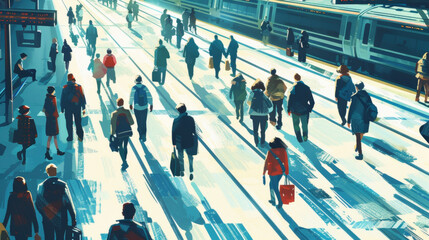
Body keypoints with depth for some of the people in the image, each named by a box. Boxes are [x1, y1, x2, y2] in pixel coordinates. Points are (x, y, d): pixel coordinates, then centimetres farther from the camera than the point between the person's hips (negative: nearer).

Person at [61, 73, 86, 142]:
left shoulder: (65, 88, -6)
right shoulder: (79, 87, -6)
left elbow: (62, 98, -2)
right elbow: (82, 97, -3)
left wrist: (62, 108, 6)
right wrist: (83, 108, 5)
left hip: (68, 107, -1)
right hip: (77, 107, 1)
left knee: (69, 123, 9)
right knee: (78, 122, 12)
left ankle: (70, 137, 12)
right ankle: (80, 136, 12)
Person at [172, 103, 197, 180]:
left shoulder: (176, 120, -16)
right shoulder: (191, 119, -12)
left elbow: (173, 132, -9)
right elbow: (194, 131, -3)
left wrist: (174, 142, 3)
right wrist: (194, 139, 13)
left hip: (179, 142, -1)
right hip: (189, 141, 1)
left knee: (180, 157, 19)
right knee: (190, 157, 16)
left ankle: (182, 171, 33)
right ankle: (191, 172, 5)